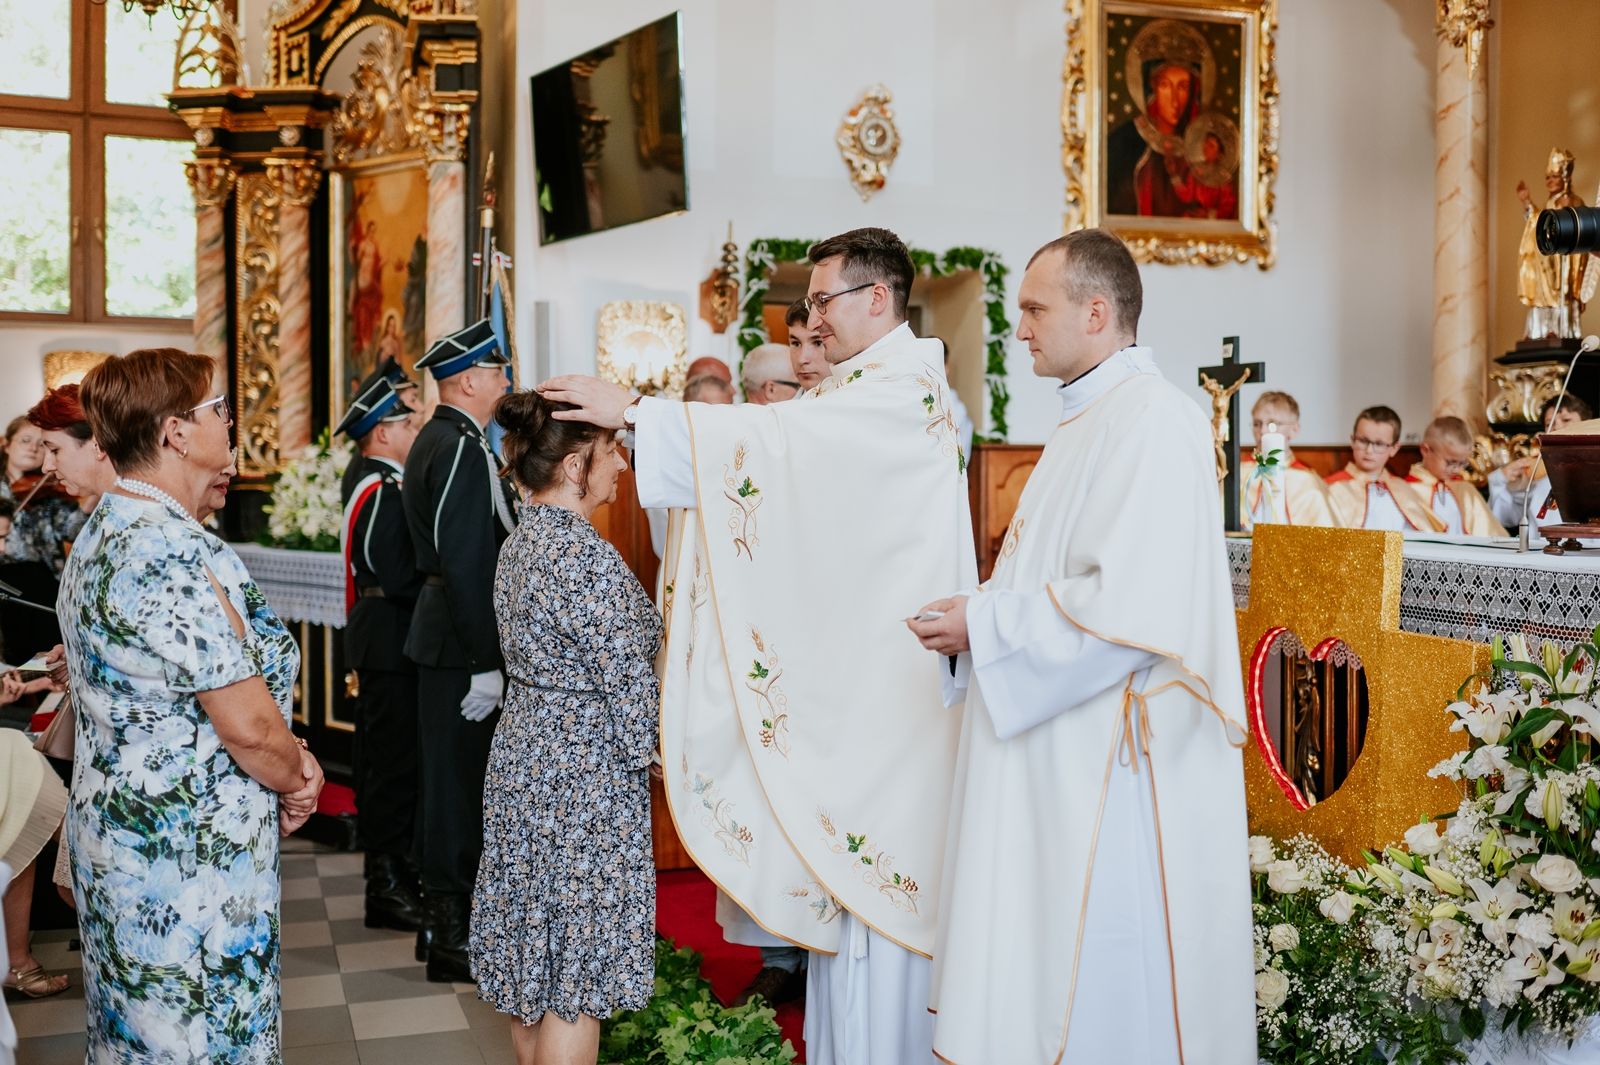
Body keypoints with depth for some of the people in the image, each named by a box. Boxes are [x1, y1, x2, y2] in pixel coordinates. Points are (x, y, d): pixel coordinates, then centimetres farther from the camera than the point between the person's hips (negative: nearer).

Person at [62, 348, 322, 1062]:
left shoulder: (104, 530, 8)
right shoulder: (173, 558, -25)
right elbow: (249, 724, -24)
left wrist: (288, 762, 4)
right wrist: (296, 782, -3)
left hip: (119, 831, 10)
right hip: (189, 853, -10)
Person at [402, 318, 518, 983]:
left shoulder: (436, 442, 15)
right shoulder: (463, 450, -18)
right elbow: (466, 566, -23)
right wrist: (486, 665, -22)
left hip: (443, 635, 11)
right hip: (462, 643, -11)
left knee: (450, 778, 17)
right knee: (459, 784, -3)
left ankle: (444, 922, 28)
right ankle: (452, 937, 6)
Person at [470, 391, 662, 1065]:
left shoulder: (521, 543, 8)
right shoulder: (587, 556, -21)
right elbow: (629, 681, -17)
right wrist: (646, 753, -1)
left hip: (524, 757, 9)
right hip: (586, 777, -9)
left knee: (535, 957, 19)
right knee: (577, 981, 1)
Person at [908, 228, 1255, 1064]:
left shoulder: (1150, 422, -16)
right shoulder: (1091, 419, 16)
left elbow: (1130, 605, -25)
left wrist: (986, 626, -16)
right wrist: (979, 612, 9)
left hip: (1112, 766, -10)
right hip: (1060, 763, 10)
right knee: (1046, 964, 15)